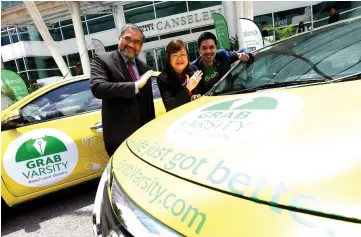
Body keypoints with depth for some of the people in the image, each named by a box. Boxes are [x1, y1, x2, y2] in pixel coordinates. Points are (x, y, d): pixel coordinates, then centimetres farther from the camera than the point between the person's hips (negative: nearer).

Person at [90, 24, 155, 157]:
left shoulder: (144, 68, 14)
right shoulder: (102, 60, -4)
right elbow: (97, 88, -24)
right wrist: (135, 85, -23)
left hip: (144, 133, 5)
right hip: (118, 135, -5)